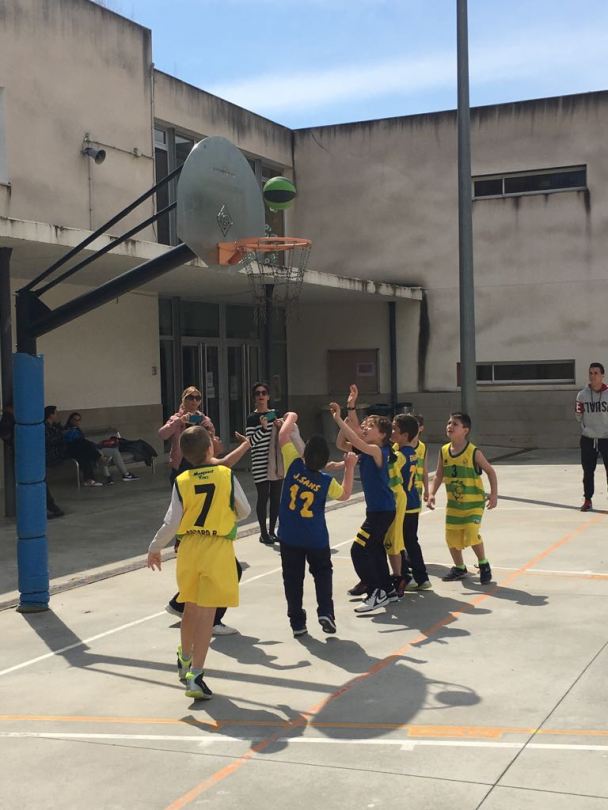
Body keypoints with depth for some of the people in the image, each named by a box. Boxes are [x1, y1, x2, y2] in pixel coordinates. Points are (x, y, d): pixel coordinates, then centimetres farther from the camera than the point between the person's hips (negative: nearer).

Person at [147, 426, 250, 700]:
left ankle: (185, 661, 39)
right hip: (218, 548, -3)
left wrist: (154, 548, 10)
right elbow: (244, 511, 4)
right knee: (206, 613, -2)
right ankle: (195, 676, -6)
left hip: (190, 548, 3)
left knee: (191, 608, 20)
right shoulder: (227, 475, -7)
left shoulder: (181, 481, -4)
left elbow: (171, 523, -5)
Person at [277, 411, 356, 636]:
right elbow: (345, 494, 10)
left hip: (289, 537, 0)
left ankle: (297, 622, 10)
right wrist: (349, 467, 11)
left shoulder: (294, 466, -14)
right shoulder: (327, 481, -11)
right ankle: (325, 612, 3)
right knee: (323, 573, 19)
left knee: (293, 578, 9)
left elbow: (283, 435, -7)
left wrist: (291, 418, 10)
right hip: (317, 539, 0)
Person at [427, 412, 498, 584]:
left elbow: (490, 471, -4)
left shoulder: (473, 452, -14)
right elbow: (439, 476, 5)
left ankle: (484, 565, 8)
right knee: (451, 537, 9)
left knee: (472, 534, -17)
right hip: (453, 503, 5)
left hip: (474, 502, -5)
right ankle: (459, 568, 32)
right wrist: (431, 494, -8)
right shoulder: (444, 451, -2)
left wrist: (494, 494, -11)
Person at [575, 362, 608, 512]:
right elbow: (579, 419, 8)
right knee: (588, 471, 8)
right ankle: (588, 500, 17)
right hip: (587, 439, 2)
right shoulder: (582, 394, 2)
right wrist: (579, 412, -12)